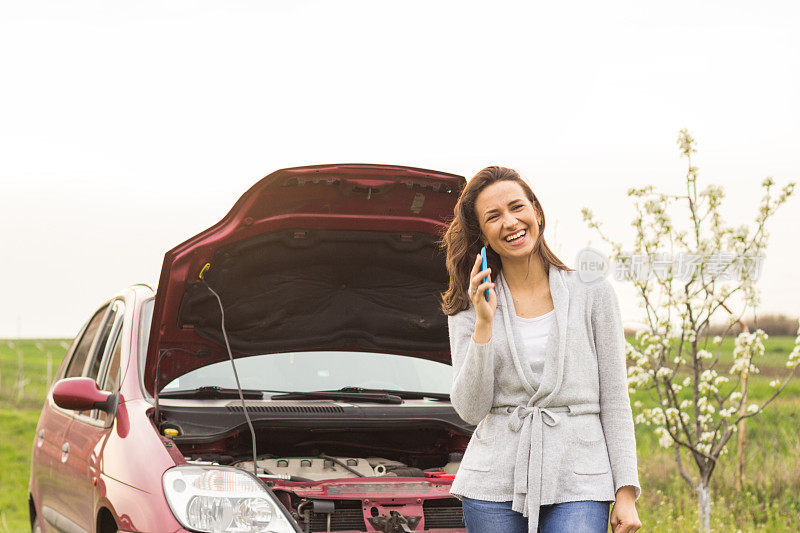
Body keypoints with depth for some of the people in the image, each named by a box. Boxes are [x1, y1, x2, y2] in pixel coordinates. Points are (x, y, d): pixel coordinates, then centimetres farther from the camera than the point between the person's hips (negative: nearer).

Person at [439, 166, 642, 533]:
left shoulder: (591, 292, 5)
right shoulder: (467, 309, 6)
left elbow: (615, 399, 5)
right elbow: (470, 410, -3)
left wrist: (626, 492, -2)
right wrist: (484, 325, -12)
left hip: (578, 483, -1)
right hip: (493, 488, 1)